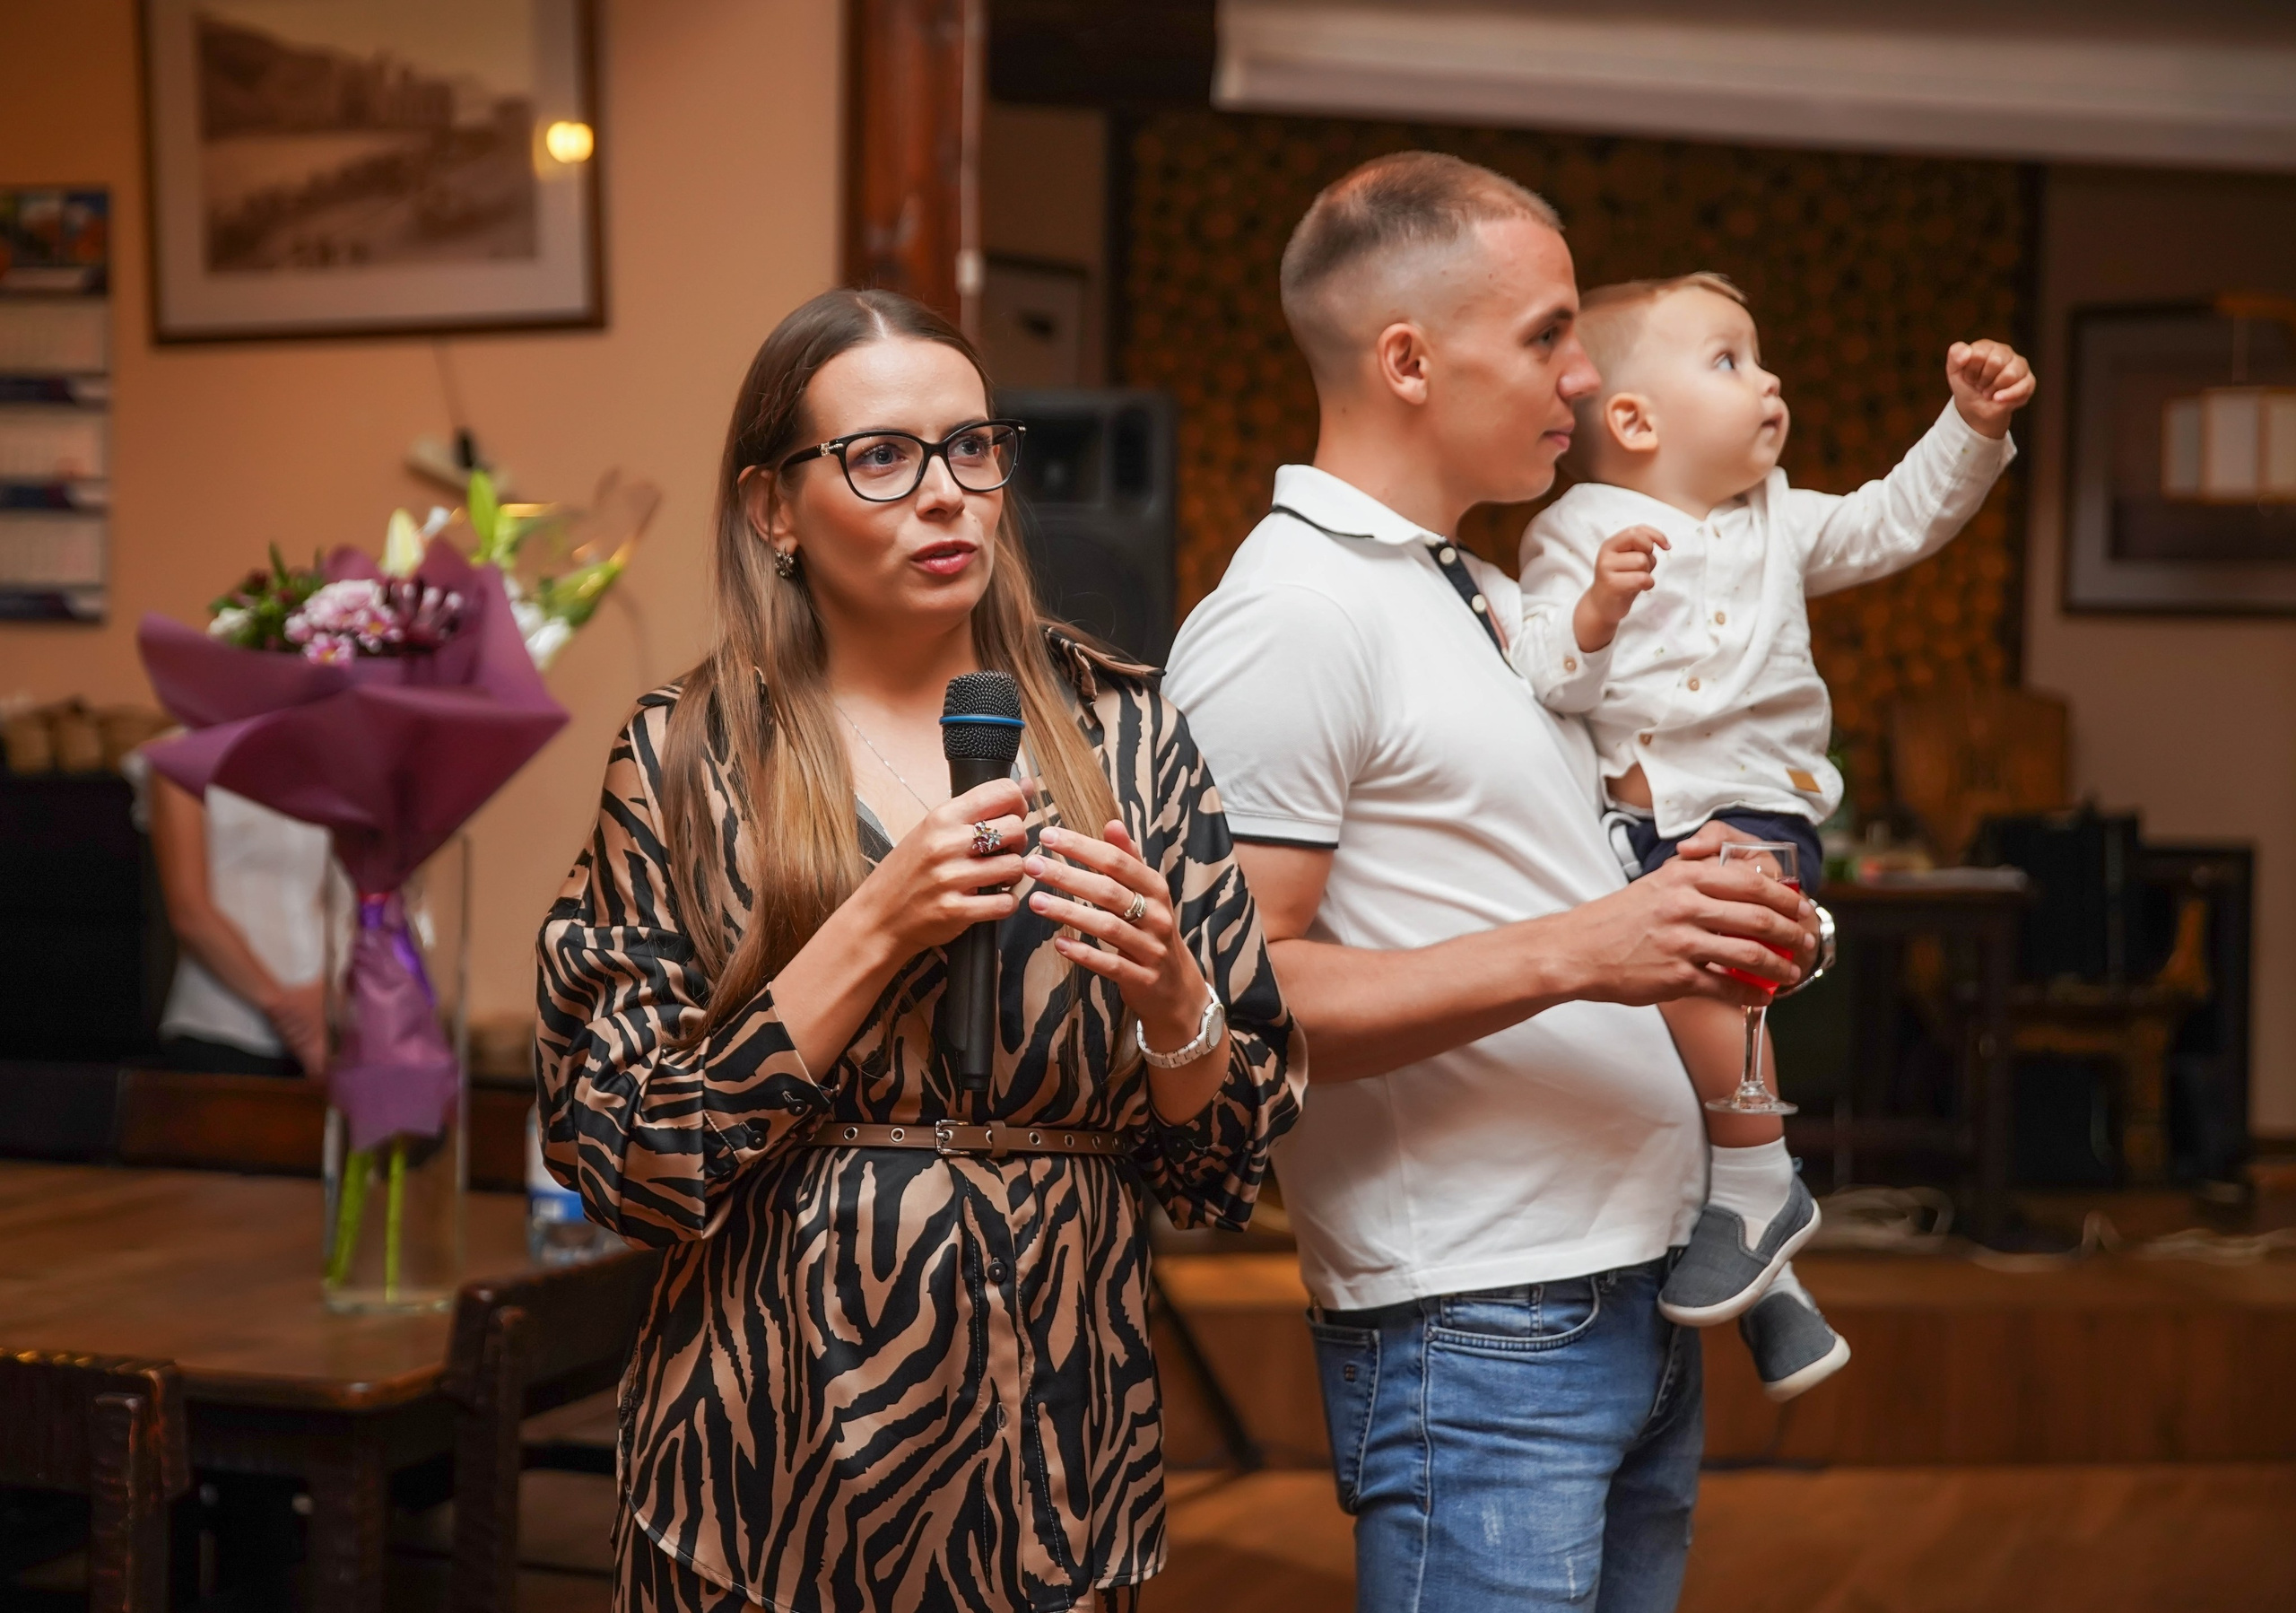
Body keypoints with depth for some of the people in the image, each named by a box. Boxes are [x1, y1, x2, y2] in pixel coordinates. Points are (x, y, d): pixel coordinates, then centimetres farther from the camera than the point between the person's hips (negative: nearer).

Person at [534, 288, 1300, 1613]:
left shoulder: (1121, 735, 0)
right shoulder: (683, 760, -4)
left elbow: (1228, 1156, 3)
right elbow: (633, 1166, -9)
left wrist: (1167, 987, -17)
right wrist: (874, 931, -18)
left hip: (1054, 1445, 2)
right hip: (775, 1456, -1)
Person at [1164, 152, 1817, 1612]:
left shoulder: (1496, 601, 17)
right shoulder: (1291, 615, -13)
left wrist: (1698, 935, 5)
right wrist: (1574, 952, -24)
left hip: (1637, 1306, 9)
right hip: (1478, 1334, -9)